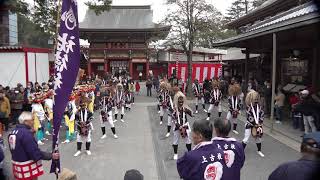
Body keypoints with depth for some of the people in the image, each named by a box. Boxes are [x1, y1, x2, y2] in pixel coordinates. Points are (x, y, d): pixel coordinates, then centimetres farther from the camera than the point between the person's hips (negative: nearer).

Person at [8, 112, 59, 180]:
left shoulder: (13, 132, 3)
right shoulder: (26, 133, -24)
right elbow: (35, 153, -26)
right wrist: (51, 156, -18)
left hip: (17, 166, 9)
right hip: (28, 167, -8)